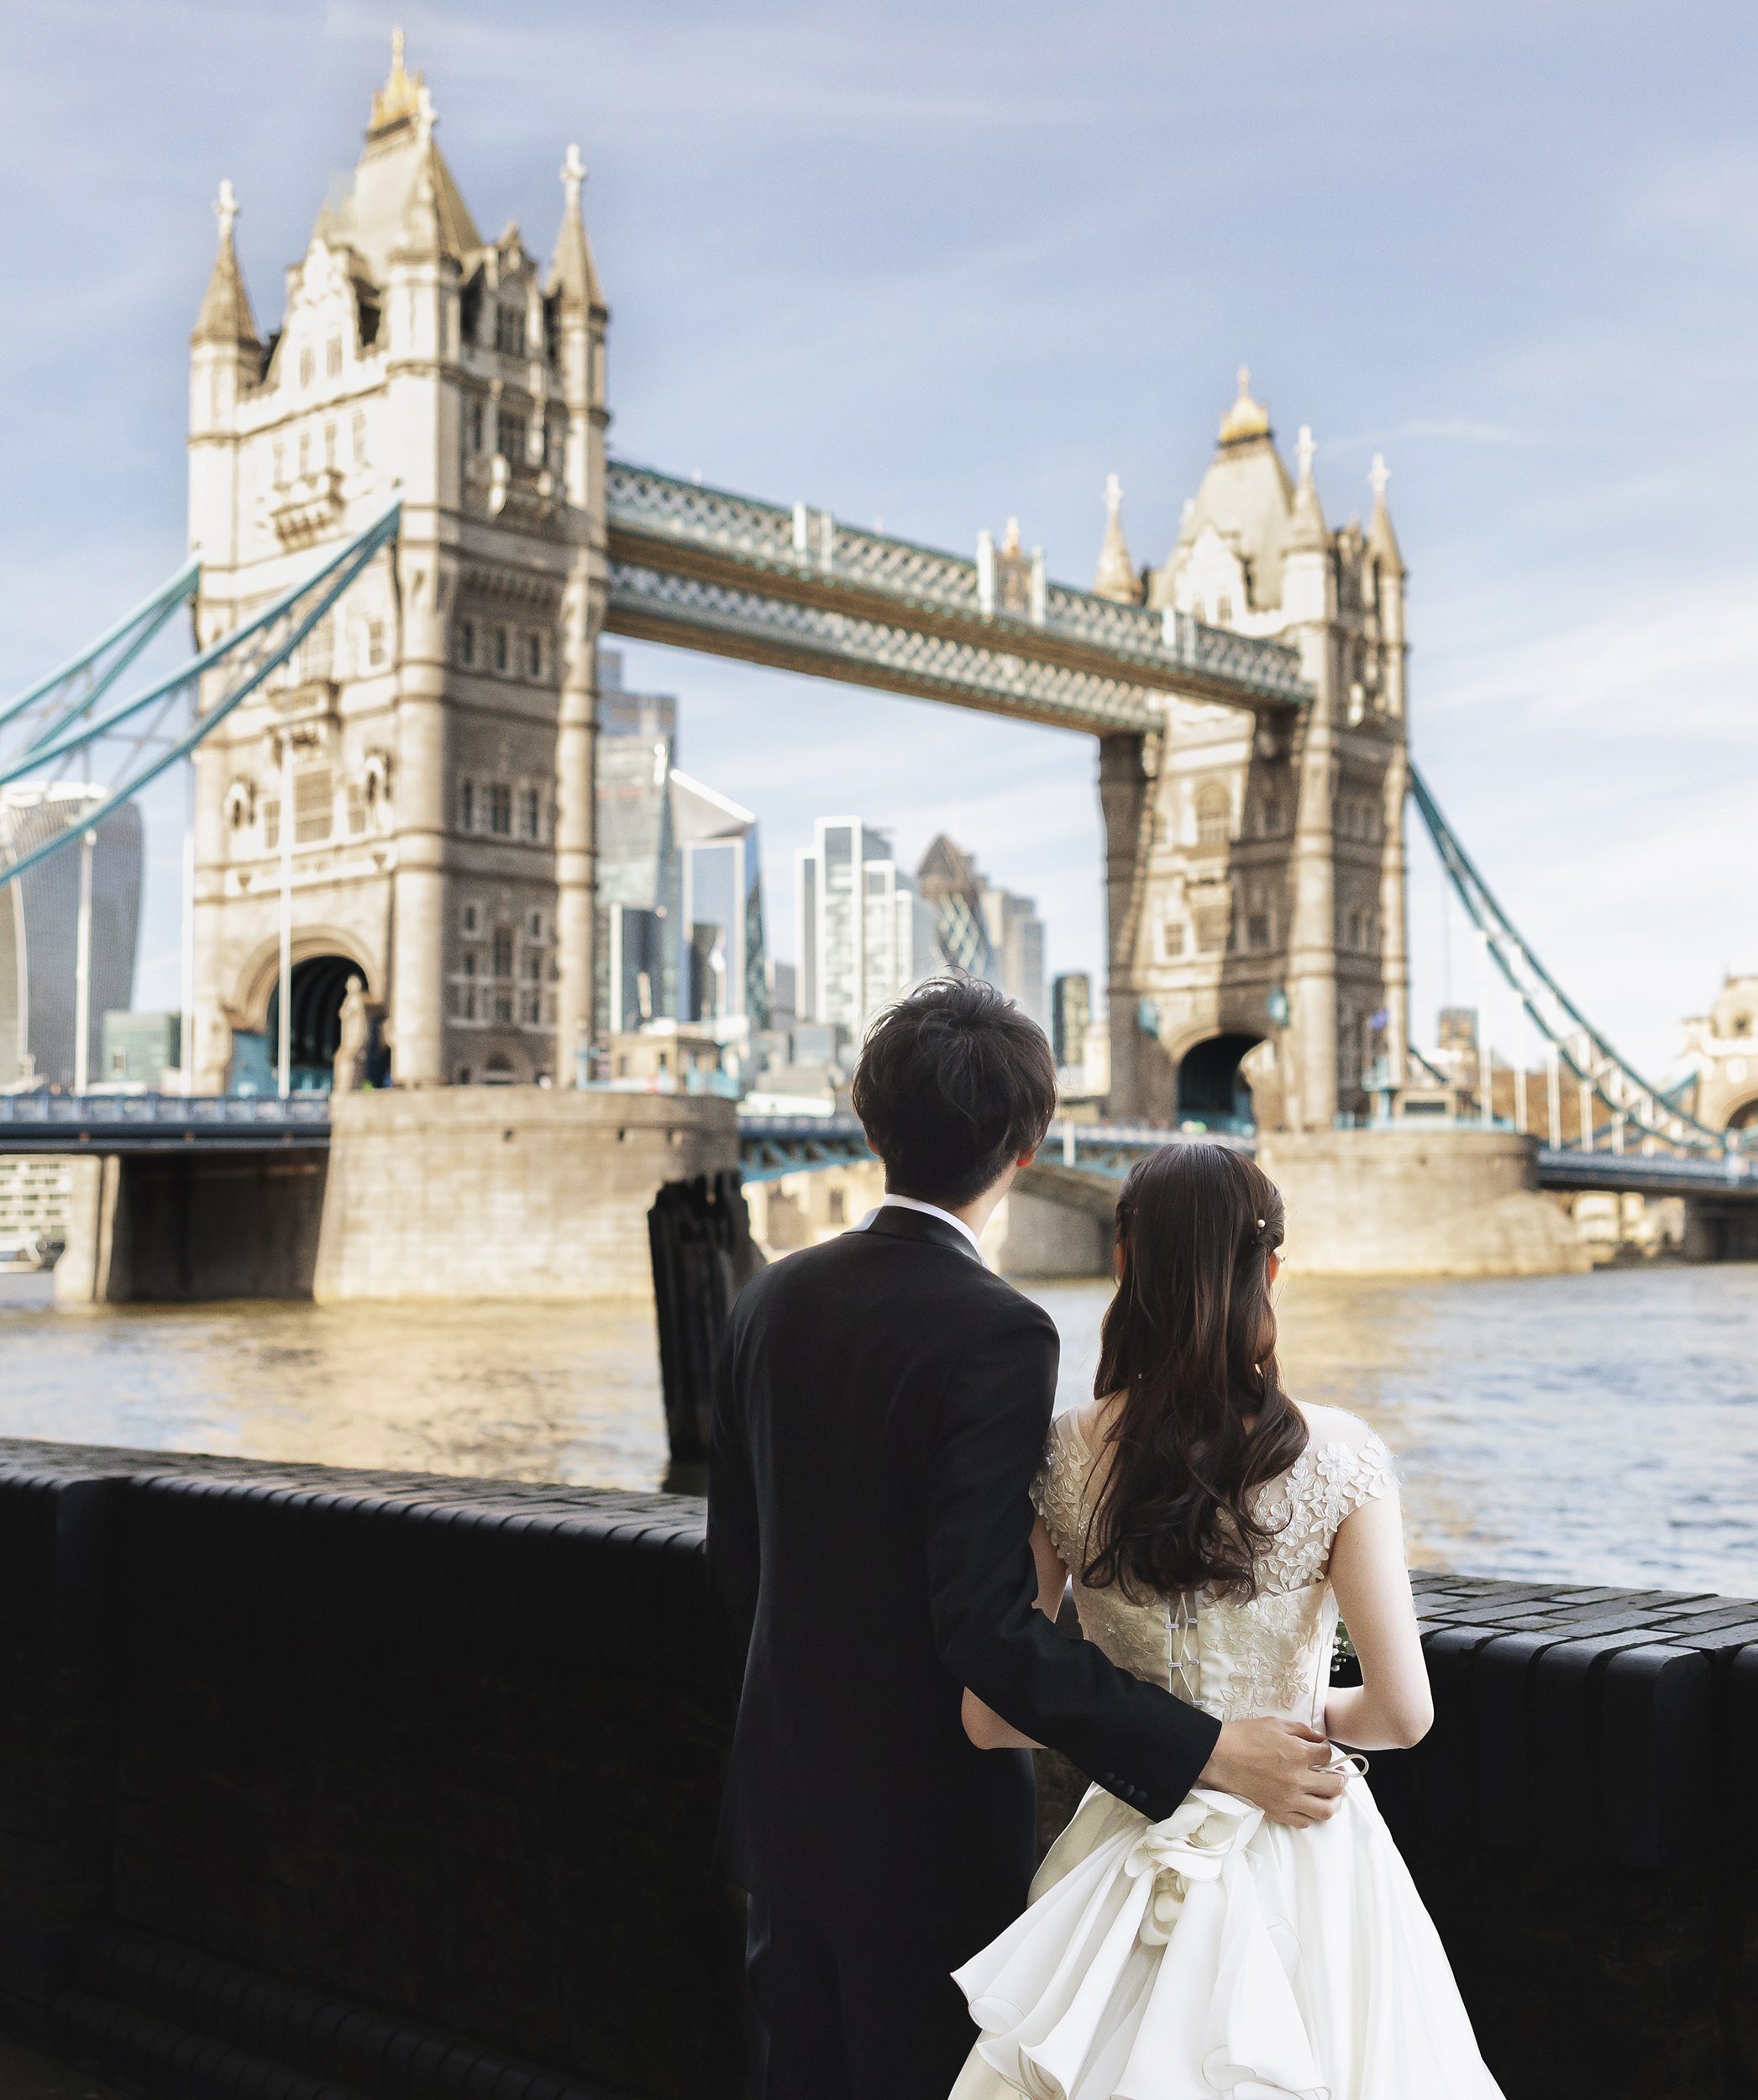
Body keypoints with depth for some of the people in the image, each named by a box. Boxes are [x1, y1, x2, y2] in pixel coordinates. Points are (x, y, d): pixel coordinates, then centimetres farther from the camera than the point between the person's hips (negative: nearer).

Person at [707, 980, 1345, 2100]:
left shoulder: (772, 1298, 0)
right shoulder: (997, 1334, -22)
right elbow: (985, 1623, -28)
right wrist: (1207, 1749, -26)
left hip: (786, 1797, 7)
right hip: (925, 1824, -6)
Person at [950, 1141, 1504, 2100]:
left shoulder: (1060, 1456, -11)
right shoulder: (1337, 1455, -17)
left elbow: (991, 1717, -7)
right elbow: (1400, 1712, -16)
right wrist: (1312, 1715, 5)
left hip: (1129, 1859, 2)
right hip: (1299, 1869, -2)